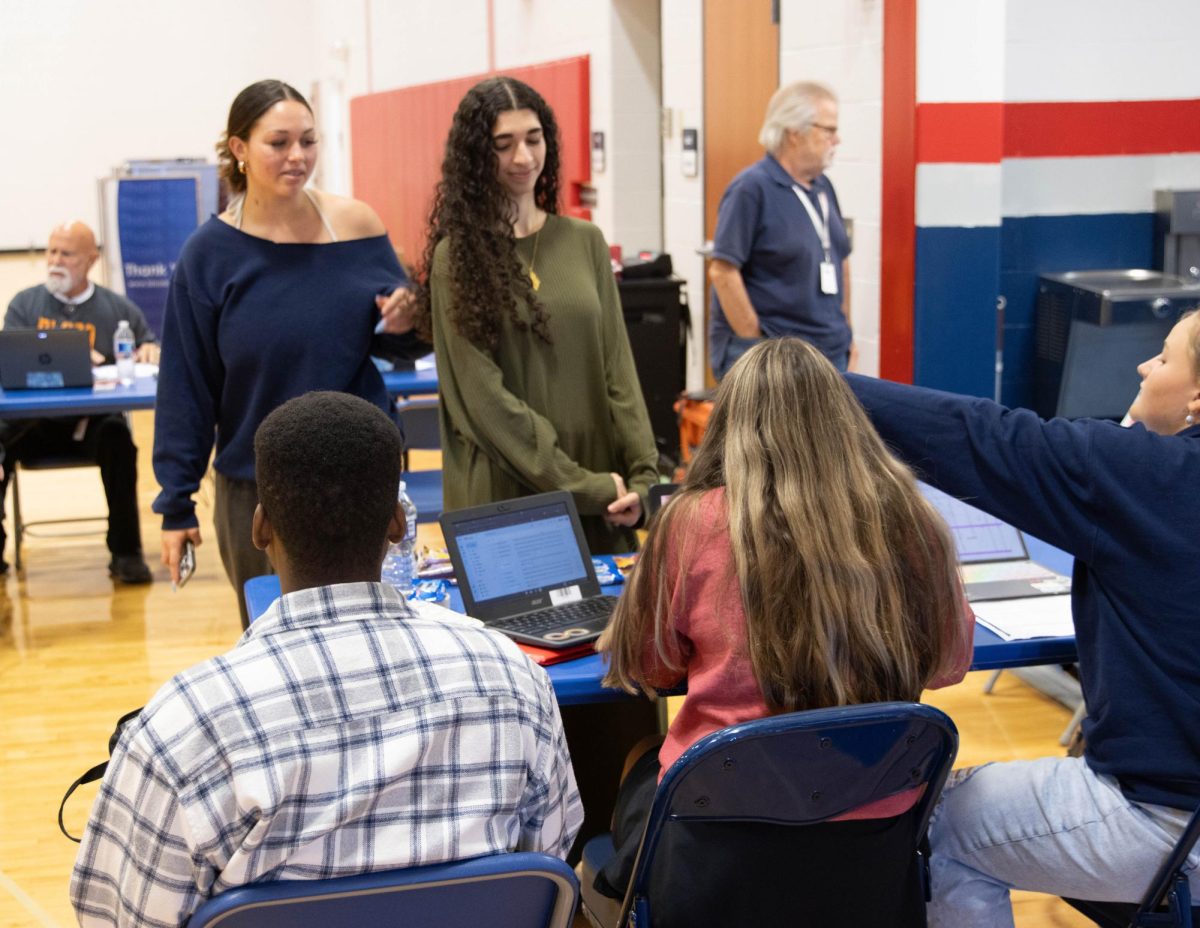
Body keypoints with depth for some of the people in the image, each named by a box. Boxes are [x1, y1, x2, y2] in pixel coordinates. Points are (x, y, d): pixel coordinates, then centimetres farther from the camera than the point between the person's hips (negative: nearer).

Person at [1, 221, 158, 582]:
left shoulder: (117, 307, 11)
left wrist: (150, 350, -10)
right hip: (35, 420, 1)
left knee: (117, 438, -34)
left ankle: (126, 552, -24)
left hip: (95, 419, -1)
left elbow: (152, 344, 17)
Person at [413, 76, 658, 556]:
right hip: (501, 498, -4)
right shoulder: (457, 258, -4)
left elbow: (617, 368, 5)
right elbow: (482, 396, -11)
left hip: (601, 501, 4)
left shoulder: (585, 242, 8)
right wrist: (581, 486, -15)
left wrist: (642, 475, -8)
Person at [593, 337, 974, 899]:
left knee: (639, 767, 30)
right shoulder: (911, 521, -10)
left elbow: (648, 669, 1)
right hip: (879, 817, 3)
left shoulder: (694, 523, -16)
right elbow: (950, 661, 8)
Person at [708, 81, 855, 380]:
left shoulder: (823, 187, 11)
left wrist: (846, 332, 16)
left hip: (831, 353, 7)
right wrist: (754, 342, -15)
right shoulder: (752, 189, -12)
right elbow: (722, 271, -16)